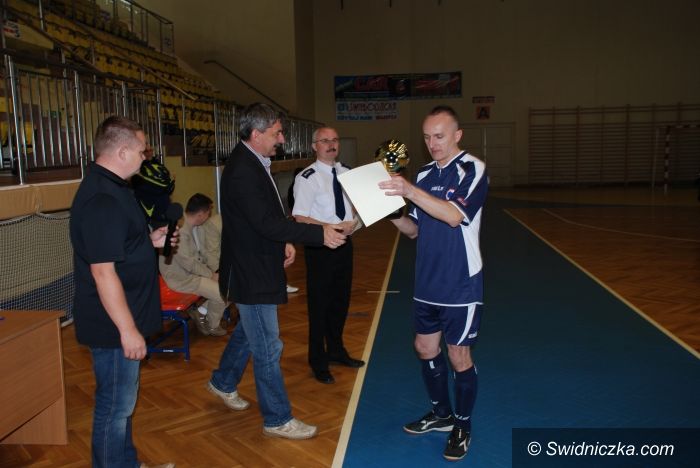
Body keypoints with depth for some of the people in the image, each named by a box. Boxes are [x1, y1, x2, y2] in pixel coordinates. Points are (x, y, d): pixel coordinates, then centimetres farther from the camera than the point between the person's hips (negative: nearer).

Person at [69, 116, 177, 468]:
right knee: (115, 406, 5)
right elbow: (103, 271, -26)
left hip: (120, 320, 10)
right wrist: (128, 329, -22)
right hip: (113, 326, -10)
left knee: (122, 401, 22)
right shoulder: (102, 200, -23)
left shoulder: (108, 188, 10)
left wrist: (150, 241, 9)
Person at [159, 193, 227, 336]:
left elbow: (203, 252, 11)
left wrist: (217, 269, -2)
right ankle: (212, 325, 12)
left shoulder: (197, 226, 2)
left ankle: (201, 312, 13)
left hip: (196, 269, 10)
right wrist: (211, 274, -15)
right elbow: (189, 263, -27)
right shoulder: (179, 231, -29)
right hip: (181, 277, -10)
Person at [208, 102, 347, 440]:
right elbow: (266, 222, -29)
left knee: (248, 331, 27)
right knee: (267, 348, 1)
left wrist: (284, 242, 4)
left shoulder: (251, 163, 8)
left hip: (255, 266, 11)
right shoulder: (242, 170, -24)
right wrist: (320, 233, -28)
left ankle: (223, 382, 47)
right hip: (251, 273, -11)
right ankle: (278, 419, 14)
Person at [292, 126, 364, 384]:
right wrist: (334, 228, -24)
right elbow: (301, 218, -19)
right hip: (319, 247, -6)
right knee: (319, 305, 6)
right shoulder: (307, 178, -15)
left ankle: (336, 350, 41)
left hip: (344, 243, 7)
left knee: (341, 300, 20)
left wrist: (355, 221, -4)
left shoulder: (347, 172, 5)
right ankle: (318, 361, 24)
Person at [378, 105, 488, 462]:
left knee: (458, 356, 5)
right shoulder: (424, 174, 8)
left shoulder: (472, 169, -10)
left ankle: (462, 426, 26)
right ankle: (441, 414, 36)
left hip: (460, 287, -6)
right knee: (426, 349, 15)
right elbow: (414, 229, 10)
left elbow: (455, 216, -27)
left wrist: (411, 192, -35)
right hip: (427, 284, 6)